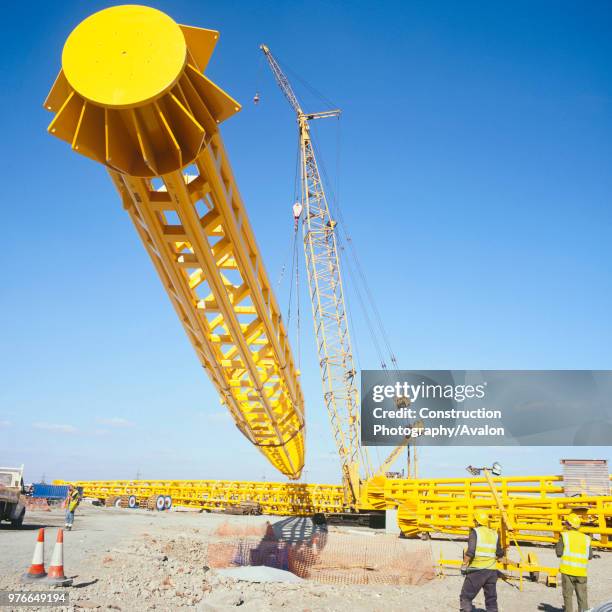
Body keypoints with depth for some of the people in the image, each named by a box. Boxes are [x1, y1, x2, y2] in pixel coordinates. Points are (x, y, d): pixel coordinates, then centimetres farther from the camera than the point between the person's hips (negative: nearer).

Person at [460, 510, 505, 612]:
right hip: (492, 570, 5)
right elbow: (500, 554, 12)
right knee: (491, 599, 15)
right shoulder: (495, 534, 10)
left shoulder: (475, 532, -4)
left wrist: (464, 565, -7)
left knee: (466, 597, 4)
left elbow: (470, 551, -16)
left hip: (477, 570, -5)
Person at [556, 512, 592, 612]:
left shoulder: (564, 536, -5)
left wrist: (557, 545, 11)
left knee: (568, 594, 8)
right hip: (581, 571, 2)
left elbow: (559, 553, -7)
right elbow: (590, 556, 7)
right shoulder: (585, 538, 5)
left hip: (567, 570, -2)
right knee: (582, 595, 12)